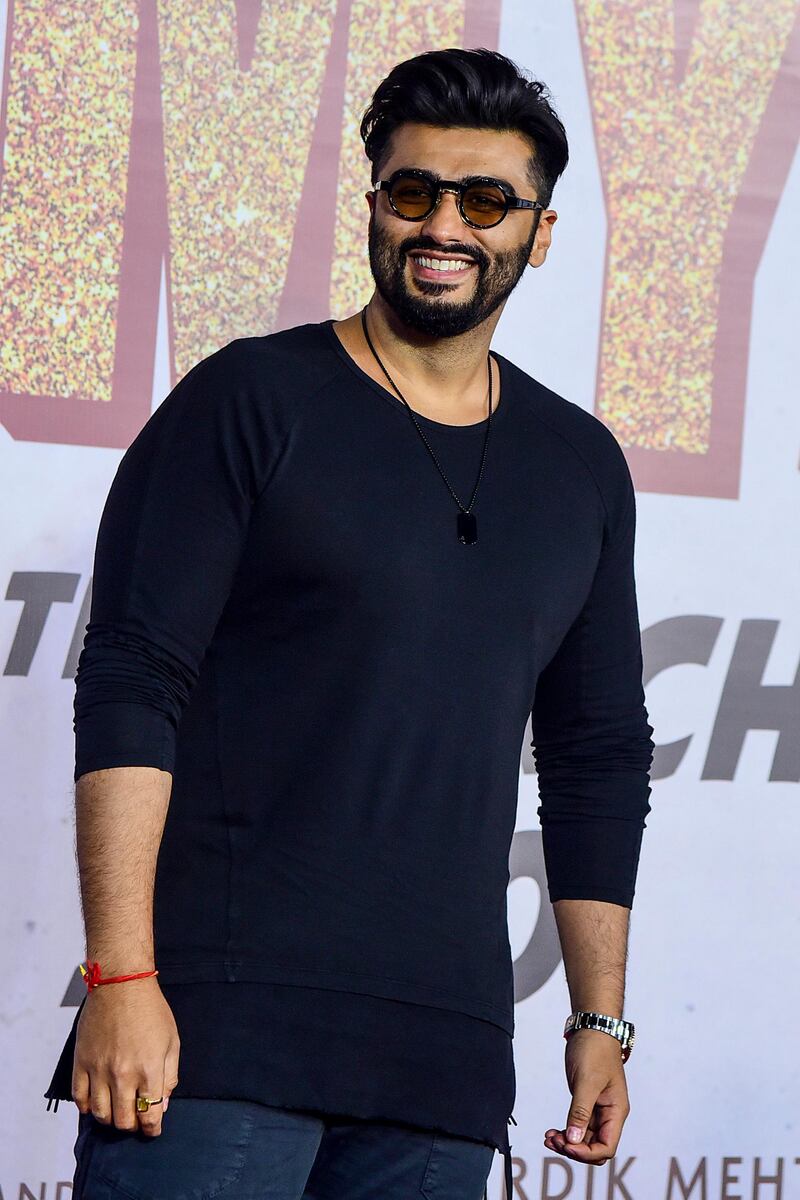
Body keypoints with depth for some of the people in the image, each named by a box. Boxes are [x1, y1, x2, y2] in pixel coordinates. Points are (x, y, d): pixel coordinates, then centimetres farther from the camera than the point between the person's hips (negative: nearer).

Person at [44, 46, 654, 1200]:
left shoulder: (580, 466, 16)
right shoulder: (249, 403, 1)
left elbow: (601, 759, 21)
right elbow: (129, 685, -6)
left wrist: (602, 1024, 15)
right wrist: (120, 977, -15)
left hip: (444, 1061, 4)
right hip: (219, 1019, -4)